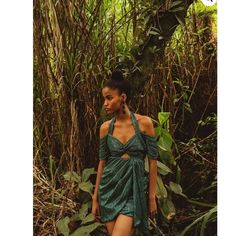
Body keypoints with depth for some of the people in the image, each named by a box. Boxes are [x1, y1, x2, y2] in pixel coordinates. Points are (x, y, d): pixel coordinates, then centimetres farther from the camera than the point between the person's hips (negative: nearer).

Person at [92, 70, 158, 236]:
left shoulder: (144, 123, -7)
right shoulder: (105, 127, 2)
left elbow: (152, 161, -4)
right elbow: (102, 162, 8)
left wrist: (152, 197, -4)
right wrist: (95, 198, 8)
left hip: (134, 189, -3)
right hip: (110, 188, 3)